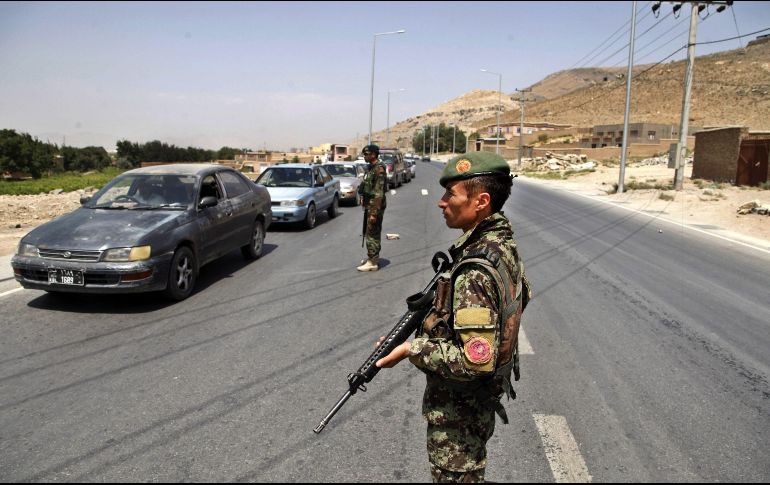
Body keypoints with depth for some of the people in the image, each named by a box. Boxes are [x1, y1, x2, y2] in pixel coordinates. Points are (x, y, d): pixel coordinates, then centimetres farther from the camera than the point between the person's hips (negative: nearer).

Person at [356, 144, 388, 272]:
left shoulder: (379, 169, -19)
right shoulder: (371, 167, 11)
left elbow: (379, 193, -23)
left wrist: (374, 213, -25)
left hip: (375, 206, -10)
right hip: (368, 205, 10)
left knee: (372, 233, -6)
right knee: (368, 232, 17)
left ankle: (373, 262, 0)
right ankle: (371, 257, 29)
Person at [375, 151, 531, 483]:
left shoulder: (476, 271, -33)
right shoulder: (502, 244, -3)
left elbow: (477, 361, -35)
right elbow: (521, 297, 14)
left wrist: (412, 349, -24)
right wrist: (448, 306, 9)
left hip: (458, 407, -9)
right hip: (480, 396, 9)